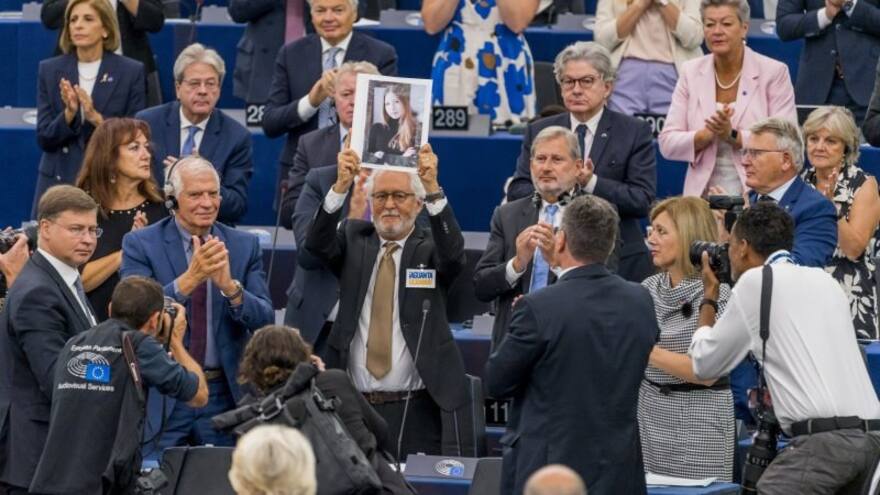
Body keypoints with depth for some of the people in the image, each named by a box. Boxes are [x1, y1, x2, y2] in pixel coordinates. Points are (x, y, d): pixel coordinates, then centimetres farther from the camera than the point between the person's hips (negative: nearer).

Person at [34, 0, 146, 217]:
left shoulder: (131, 72, 1)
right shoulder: (50, 70, 6)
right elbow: (44, 138, 3)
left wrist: (97, 118, -17)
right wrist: (68, 114, -16)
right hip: (59, 182, 2)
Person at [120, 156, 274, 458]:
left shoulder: (244, 246, 4)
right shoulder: (140, 244, -3)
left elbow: (265, 320, -3)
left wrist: (230, 286, -22)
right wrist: (190, 278, -29)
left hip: (224, 395, 2)